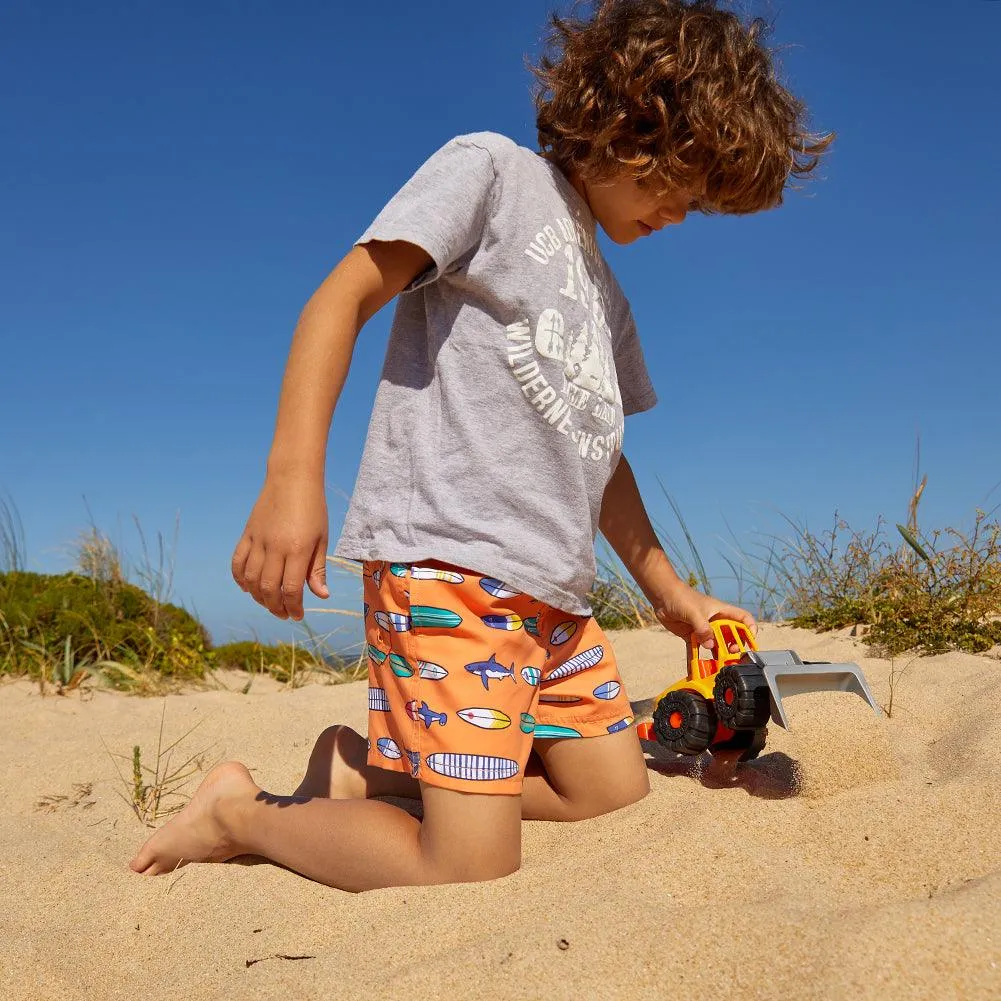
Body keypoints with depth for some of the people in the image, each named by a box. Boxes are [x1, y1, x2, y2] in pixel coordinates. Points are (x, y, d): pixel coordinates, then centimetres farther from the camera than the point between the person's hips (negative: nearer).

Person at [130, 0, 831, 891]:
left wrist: (670, 593, 27)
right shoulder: (492, 170, 1)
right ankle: (241, 812, 8)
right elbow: (344, 298, -9)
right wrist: (294, 475, -22)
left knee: (617, 797, 10)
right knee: (473, 869, -14)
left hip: (553, 591, 9)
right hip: (447, 560, -9)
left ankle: (367, 770, 16)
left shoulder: (611, 302, 24)